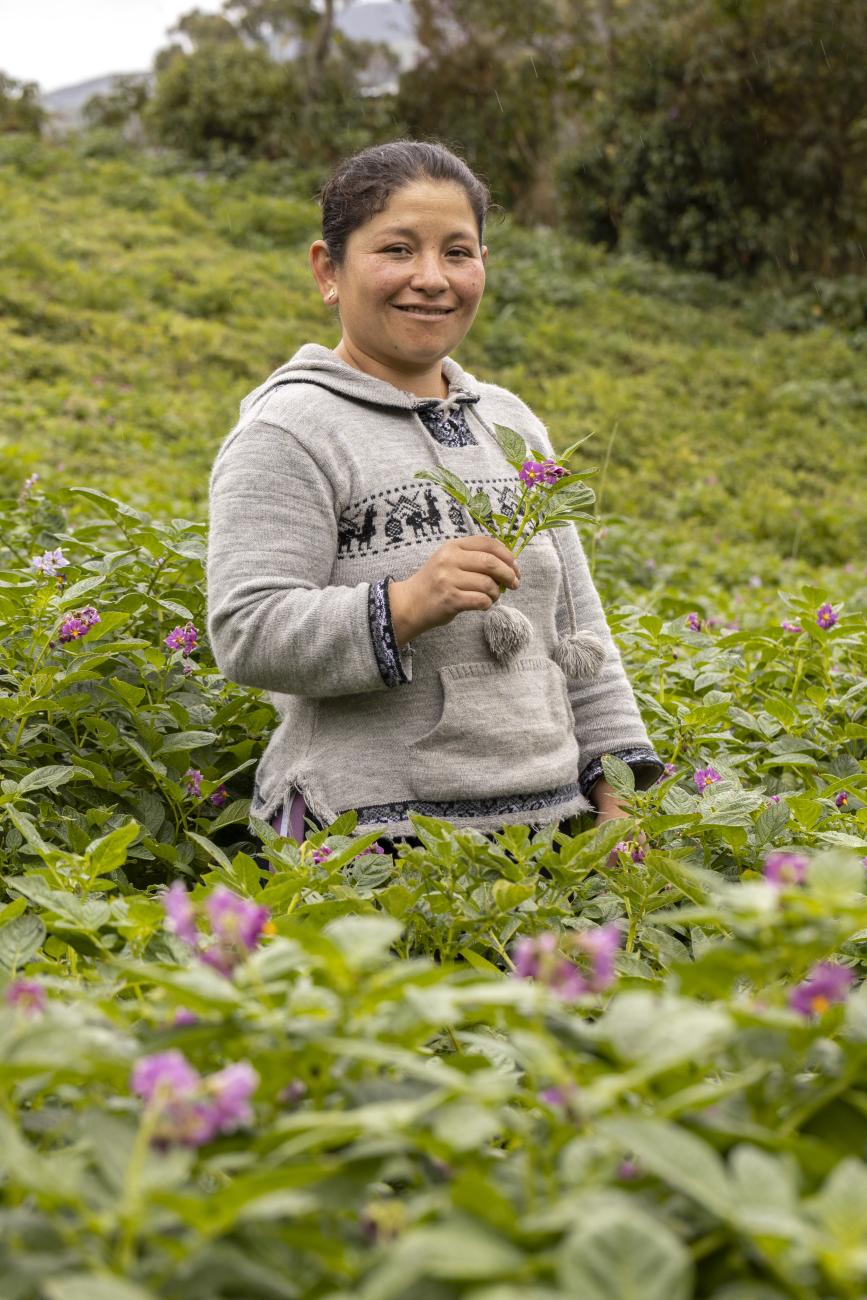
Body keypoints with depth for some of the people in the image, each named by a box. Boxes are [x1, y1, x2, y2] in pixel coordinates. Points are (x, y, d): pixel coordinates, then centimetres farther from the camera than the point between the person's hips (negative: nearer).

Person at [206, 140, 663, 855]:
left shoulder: (513, 422, 15)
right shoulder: (288, 433, -7)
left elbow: (574, 627, 18)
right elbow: (248, 636, -16)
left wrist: (613, 784, 11)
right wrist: (407, 606, -29)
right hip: (369, 841, -6)